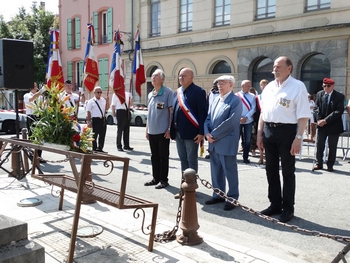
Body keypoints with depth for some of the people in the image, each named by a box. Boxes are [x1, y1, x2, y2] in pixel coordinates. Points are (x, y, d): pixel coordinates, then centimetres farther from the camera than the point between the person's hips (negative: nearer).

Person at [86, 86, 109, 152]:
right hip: (95, 119, -5)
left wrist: (107, 102, 4)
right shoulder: (91, 101, -3)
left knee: (102, 135, 9)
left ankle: (100, 148, 20)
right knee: (95, 135, 2)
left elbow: (106, 108, 20)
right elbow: (88, 112, -5)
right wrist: (89, 121, -9)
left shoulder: (103, 100, 12)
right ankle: (94, 149, 12)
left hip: (103, 119, 5)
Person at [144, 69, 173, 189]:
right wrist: (147, 129, 15)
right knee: (154, 156, 13)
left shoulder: (168, 92, -7)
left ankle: (163, 180, 13)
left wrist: (169, 129, -14)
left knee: (163, 156, 3)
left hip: (163, 131, -6)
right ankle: (156, 178, 25)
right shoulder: (150, 94, 12)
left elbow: (172, 112, -9)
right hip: (152, 131, 7)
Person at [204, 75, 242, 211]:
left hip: (226, 143, -7)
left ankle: (232, 198, 15)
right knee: (216, 170, 14)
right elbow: (208, 118, 13)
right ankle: (218, 195, 27)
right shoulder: (215, 100, 15)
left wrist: (214, 134, -16)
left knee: (229, 171, 2)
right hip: (214, 142, 7)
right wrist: (207, 133, -5)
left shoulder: (235, 100, -8)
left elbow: (231, 121, -18)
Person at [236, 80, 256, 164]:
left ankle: (245, 158, 15)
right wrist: (239, 118, -14)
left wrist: (246, 117, -14)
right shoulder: (236, 96, -1)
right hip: (238, 121, -2)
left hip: (248, 121, 2)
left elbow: (253, 109, -2)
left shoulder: (252, 96, 5)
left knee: (247, 140, 6)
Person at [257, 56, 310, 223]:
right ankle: (275, 204, 28)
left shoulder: (297, 86, -7)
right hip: (268, 131, 6)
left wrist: (298, 138, -18)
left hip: (287, 131, -6)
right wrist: (259, 134, 11)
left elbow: (303, 116, -11)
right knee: (271, 170, 13)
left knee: (287, 171, 5)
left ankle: (288, 208, 18)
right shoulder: (269, 87, 11)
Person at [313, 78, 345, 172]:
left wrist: (326, 120, -19)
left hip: (334, 125, -2)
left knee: (332, 147, 5)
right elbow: (317, 108, 4)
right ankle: (319, 163, 15)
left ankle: (330, 165, 15)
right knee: (319, 144, 4)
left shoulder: (339, 96, -6)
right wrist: (319, 120, -10)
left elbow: (339, 111, -14)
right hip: (321, 125, 3)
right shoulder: (319, 94, 4)